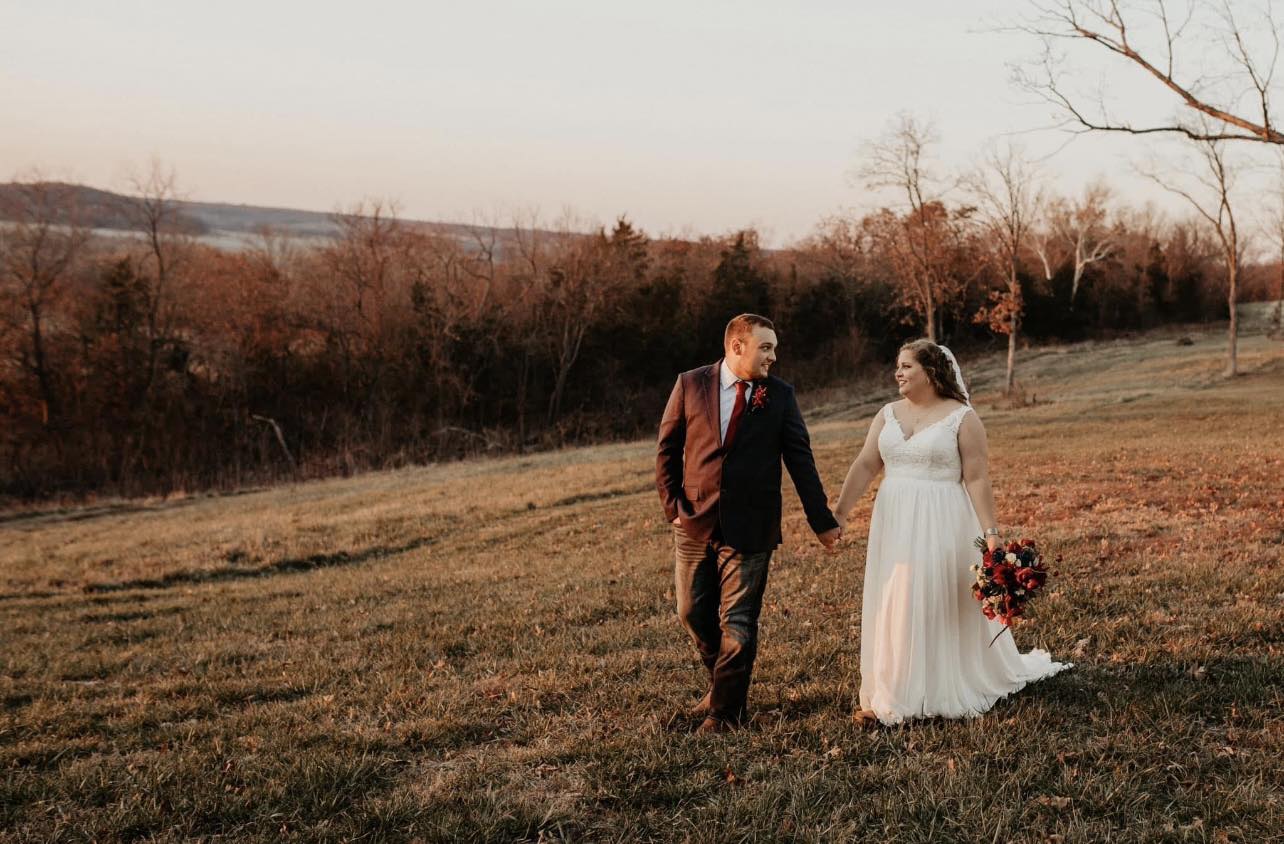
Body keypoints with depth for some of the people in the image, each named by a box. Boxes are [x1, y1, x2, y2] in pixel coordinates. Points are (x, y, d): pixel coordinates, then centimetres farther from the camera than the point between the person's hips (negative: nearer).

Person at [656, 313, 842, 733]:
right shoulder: (691, 384, 0)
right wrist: (673, 506, -2)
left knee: (737, 623, 1)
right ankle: (722, 686, 34)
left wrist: (822, 521, 2)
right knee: (693, 614, 11)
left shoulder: (780, 395, 0)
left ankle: (725, 709, 15)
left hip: (749, 528, -2)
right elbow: (667, 450, 6)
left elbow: (800, 461, 3)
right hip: (695, 522, 2)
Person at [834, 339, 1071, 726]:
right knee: (893, 609, 8)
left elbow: (977, 478, -10)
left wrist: (991, 532, -15)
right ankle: (890, 697, 18)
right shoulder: (888, 414, 8)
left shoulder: (962, 417, -7)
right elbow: (864, 466, 4)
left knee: (943, 607, 3)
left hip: (941, 525, -5)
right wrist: (839, 514, -2)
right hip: (895, 524, 5)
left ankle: (948, 691, 17)